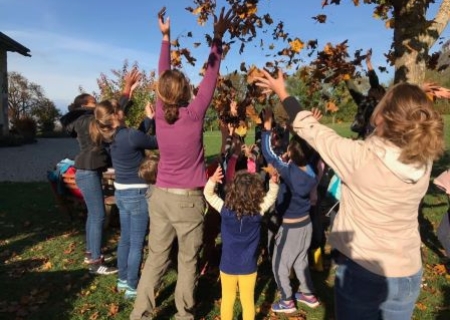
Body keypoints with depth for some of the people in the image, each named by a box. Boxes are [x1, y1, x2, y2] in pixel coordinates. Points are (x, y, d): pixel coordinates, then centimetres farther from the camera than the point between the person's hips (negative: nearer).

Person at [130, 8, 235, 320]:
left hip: (161, 195, 5)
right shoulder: (194, 114, -13)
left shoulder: (160, 113, -2)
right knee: (188, 260, 11)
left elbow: (163, 76, 11)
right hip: (188, 198, -4)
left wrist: (166, 37, 20)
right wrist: (218, 37, 6)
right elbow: (211, 76, -3)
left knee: (156, 257, 14)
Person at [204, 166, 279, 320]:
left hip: (228, 265, 0)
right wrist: (273, 183, -13)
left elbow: (208, 194, -6)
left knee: (227, 299, 17)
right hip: (248, 266, 0)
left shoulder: (225, 209, -15)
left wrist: (213, 180, -21)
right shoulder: (257, 211, -15)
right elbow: (271, 197, -1)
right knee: (247, 300, 16)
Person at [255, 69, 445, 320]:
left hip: (361, 270, -4)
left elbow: (310, 129, -13)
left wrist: (281, 91, -1)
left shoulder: (360, 157, -26)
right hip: (408, 274, 5)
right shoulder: (424, 161, -13)